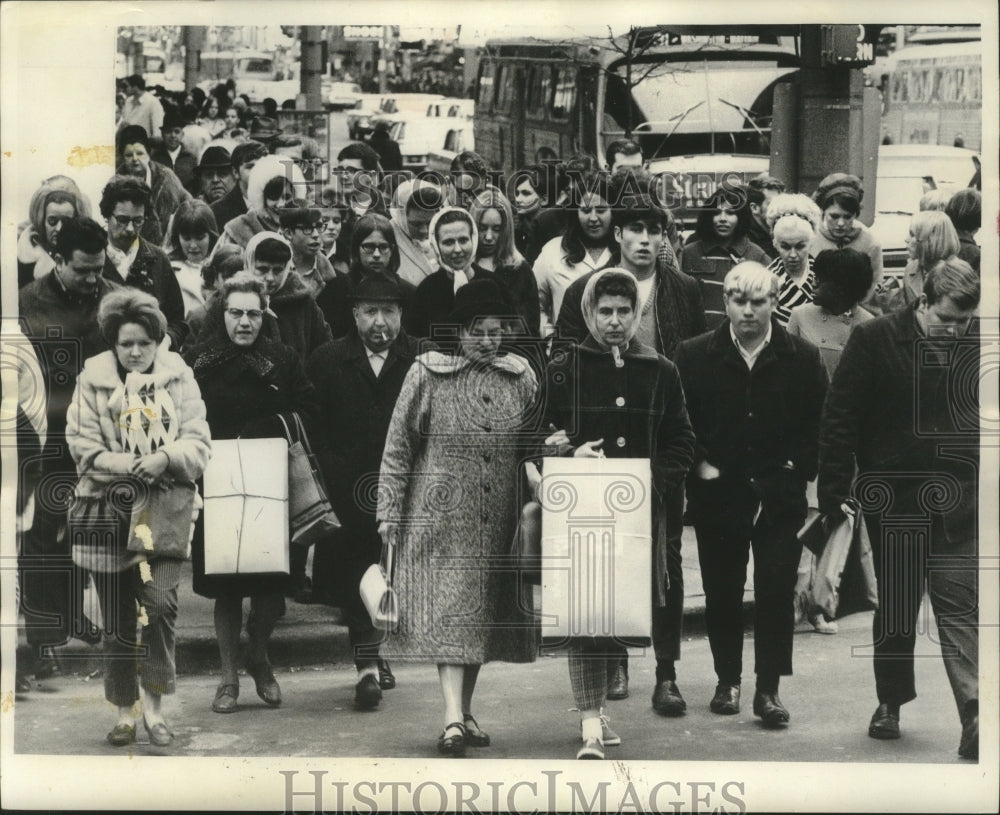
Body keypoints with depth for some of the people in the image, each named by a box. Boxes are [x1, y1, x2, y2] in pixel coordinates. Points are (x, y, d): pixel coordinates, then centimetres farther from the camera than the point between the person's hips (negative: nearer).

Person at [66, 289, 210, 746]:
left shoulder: (179, 378, 4)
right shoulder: (93, 380, 2)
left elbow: (198, 442, 0)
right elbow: (82, 446, -3)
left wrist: (165, 457, -19)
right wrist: (128, 466, -17)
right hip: (108, 510, 1)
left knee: (161, 602, -17)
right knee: (117, 621, 6)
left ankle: (154, 708, -4)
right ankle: (124, 714, 19)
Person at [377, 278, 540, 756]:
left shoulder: (521, 379, 7)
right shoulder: (427, 375, -2)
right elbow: (398, 448, 1)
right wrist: (389, 511, -3)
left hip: (499, 520, 4)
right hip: (442, 516, -3)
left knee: (485, 613, 7)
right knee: (448, 611, -10)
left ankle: (465, 710, 20)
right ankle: (453, 718, -15)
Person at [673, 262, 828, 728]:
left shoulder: (802, 359, 1)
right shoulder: (694, 356, 1)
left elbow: (818, 426, 6)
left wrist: (797, 469, -5)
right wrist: (699, 464, -5)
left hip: (779, 495, -1)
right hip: (717, 493, 1)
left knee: (776, 593, -4)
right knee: (721, 592, 9)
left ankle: (768, 690, 1)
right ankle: (727, 681, 22)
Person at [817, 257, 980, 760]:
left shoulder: (976, 349, 3)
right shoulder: (875, 340, -5)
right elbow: (840, 417, -5)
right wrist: (834, 490, -9)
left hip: (959, 505, 1)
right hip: (894, 499, -1)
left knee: (960, 607, -4)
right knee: (895, 606, 10)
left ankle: (974, 718, -8)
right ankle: (890, 702, 27)